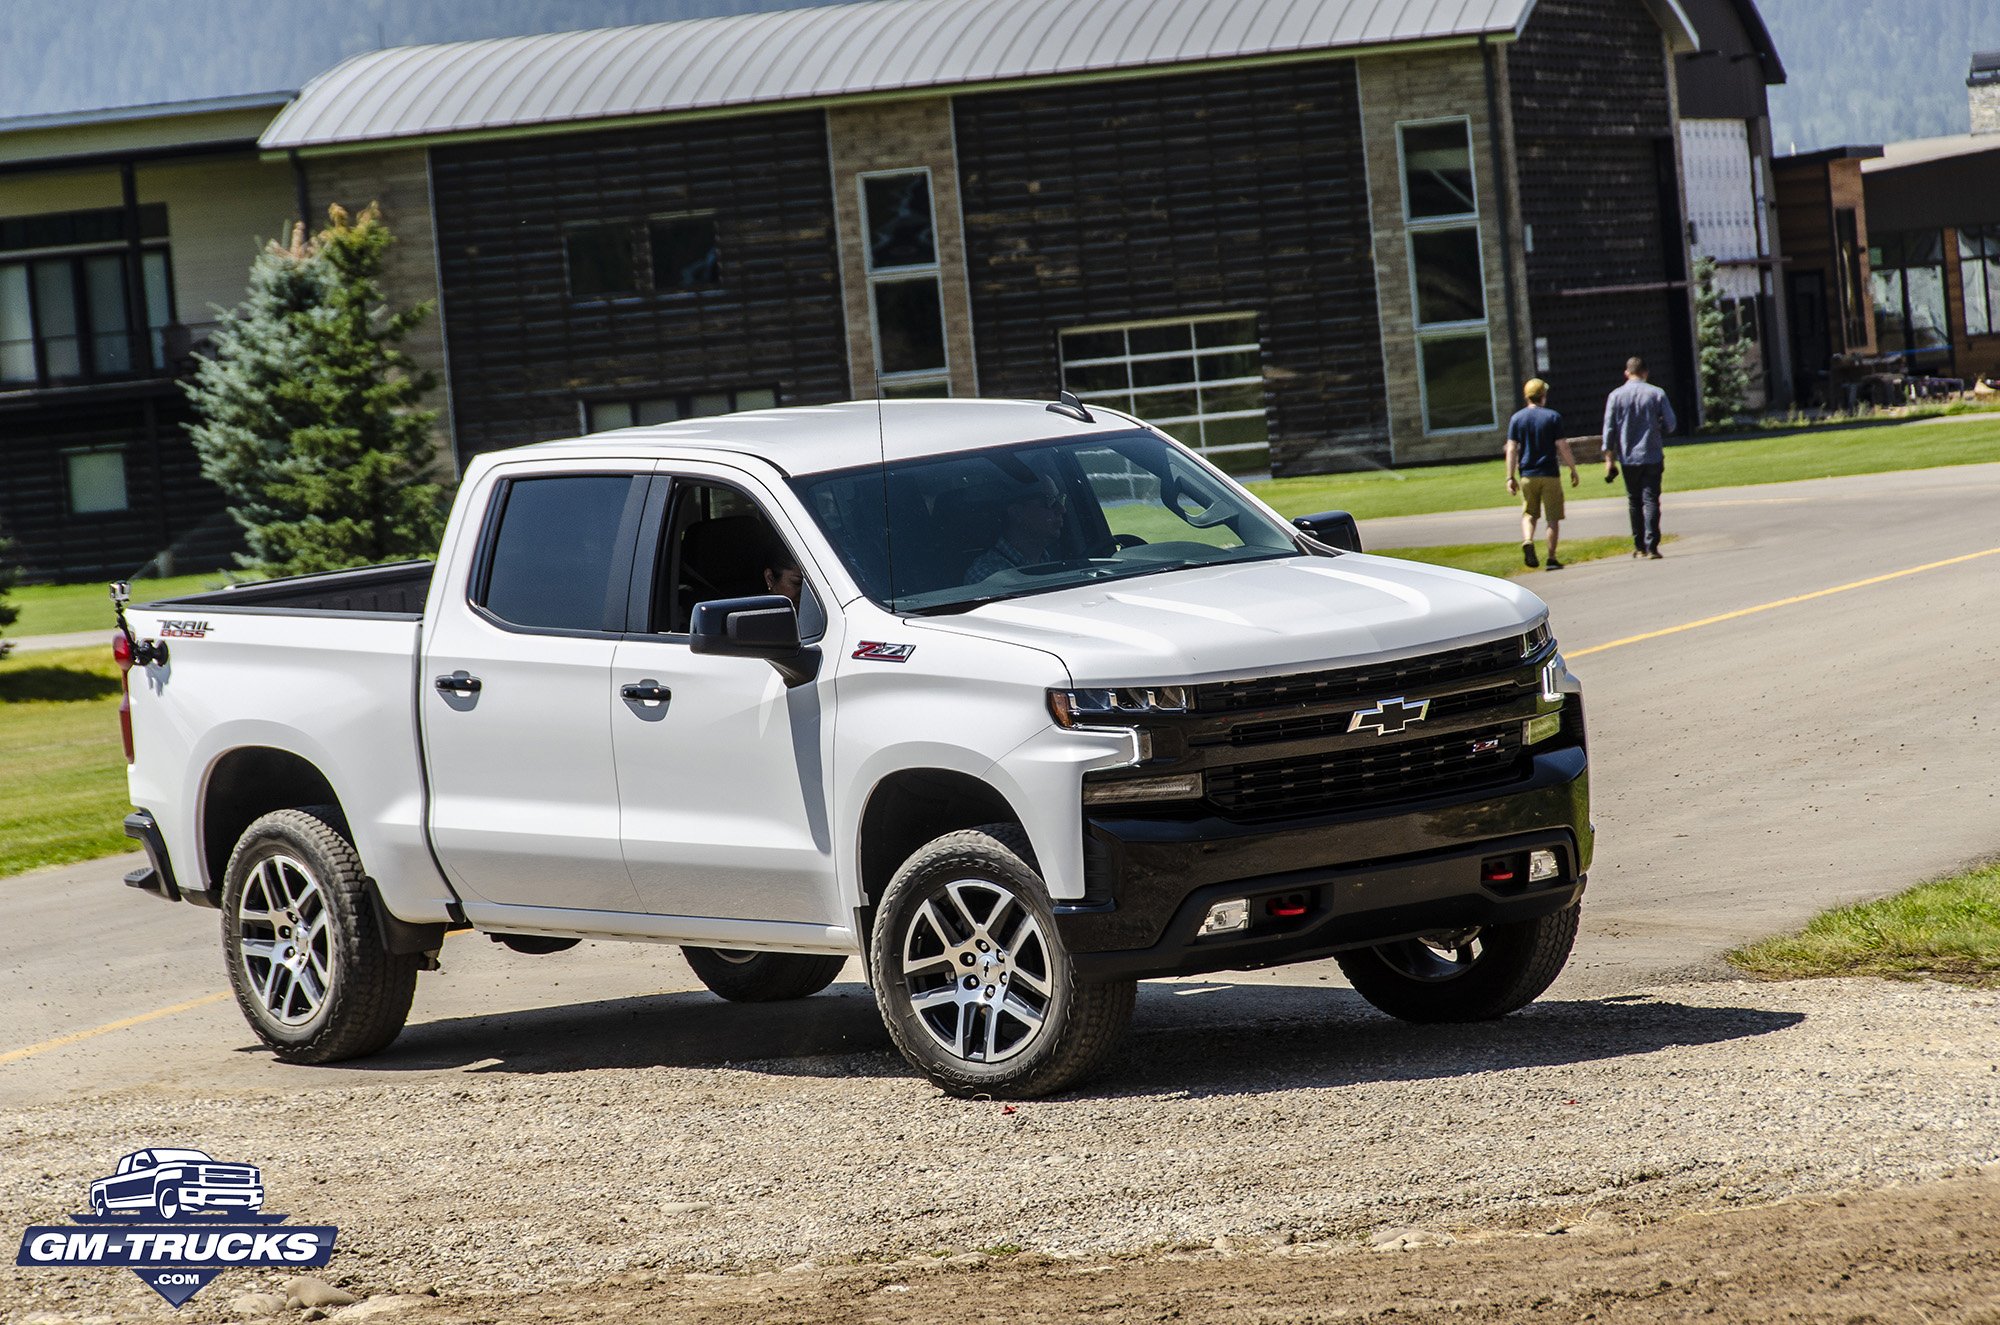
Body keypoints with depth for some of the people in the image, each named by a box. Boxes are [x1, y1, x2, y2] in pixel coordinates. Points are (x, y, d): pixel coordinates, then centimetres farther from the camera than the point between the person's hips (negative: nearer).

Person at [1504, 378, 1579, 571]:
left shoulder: (1517, 418, 2)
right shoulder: (1553, 417, -4)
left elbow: (1512, 449, -1)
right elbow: (1562, 446, -6)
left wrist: (1510, 477, 1)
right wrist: (1573, 469, 4)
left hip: (1527, 475, 2)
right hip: (1550, 475, -2)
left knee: (1529, 514, 15)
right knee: (1553, 518, 5)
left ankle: (1527, 541, -13)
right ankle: (1551, 558, 3)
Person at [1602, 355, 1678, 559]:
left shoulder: (1616, 396, 0)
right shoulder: (1657, 394, -2)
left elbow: (1609, 429, -1)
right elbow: (1671, 424, 1)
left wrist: (1609, 459, 3)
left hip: (1628, 458, 1)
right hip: (1652, 456, -1)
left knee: (1634, 502, 13)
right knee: (1650, 500, -3)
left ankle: (1639, 546, 17)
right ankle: (1651, 545, -14)